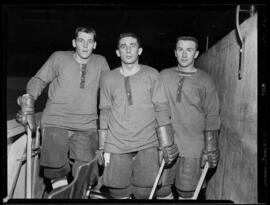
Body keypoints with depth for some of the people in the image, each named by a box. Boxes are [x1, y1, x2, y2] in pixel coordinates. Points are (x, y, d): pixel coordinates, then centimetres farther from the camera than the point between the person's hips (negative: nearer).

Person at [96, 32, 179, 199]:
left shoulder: (152, 75, 1)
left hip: (147, 145, -1)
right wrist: (101, 146, 8)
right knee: (119, 193, 3)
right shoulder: (108, 78, 6)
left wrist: (166, 144, -4)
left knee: (144, 193, 1)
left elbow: (162, 110, 0)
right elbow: (105, 113, 8)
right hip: (116, 145, 1)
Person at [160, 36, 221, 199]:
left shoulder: (204, 80, -1)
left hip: (194, 146, -2)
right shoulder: (164, 76, 5)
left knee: (186, 192, 2)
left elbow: (212, 117, -2)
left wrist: (210, 148, -6)